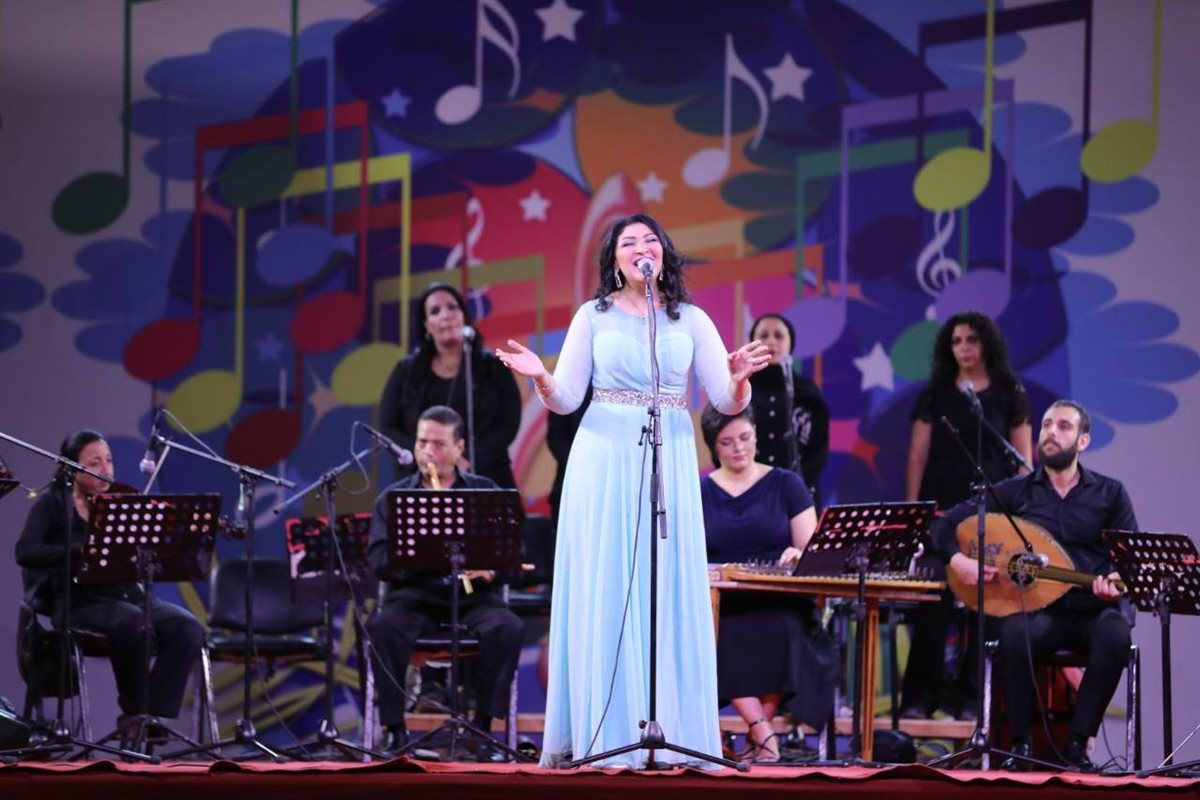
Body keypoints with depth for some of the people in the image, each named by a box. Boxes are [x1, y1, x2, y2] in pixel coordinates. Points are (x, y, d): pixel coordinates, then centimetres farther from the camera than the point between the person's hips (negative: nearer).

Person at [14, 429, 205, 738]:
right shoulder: (52, 505, 4)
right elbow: (26, 553, -14)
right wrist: (82, 551, -26)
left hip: (128, 595, 4)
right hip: (80, 602, -4)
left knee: (188, 628, -23)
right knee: (134, 624, -35)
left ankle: (154, 713, -19)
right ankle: (134, 711, -13)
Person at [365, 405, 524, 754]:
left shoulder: (486, 492, 13)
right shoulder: (394, 497, 12)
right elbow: (379, 559, -1)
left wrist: (491, 570, -19)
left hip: (474, 597, 0)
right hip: (415, 598, 0)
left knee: (507, 628, -31)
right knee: (383, 627, -32)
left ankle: (483, 725, -19)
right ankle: (395, 728, -22)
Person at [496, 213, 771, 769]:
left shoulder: (691, 320, 8)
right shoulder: (593, 316, 6)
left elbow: (727, 403, 2)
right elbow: (567, 401, 3)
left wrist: (739, 379, -19)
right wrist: (541, 379, -18)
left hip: (670, 463, 1)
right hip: (604, 461, -1)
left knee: (669, 594, -1)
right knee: (603, 592, -3)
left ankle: (668, 733, 0)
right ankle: (606, 732, -2)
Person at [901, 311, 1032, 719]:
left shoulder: (1010, 394, 6)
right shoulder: (935, 394, 8)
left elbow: (1022, 458, 5)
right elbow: (918, 454, 7)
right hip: (941, 508, 0)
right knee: (932, 604, -5)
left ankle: (970, 696, 4)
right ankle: (919, 696, -2)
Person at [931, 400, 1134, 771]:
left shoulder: (1110, 493, 9)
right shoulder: (1016, 492, 9)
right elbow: (946, 525, 8)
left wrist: (1118, 582, -20)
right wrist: (956, 559, -12)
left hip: (1094, 608, 0)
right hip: (1037, 608, 0)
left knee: (1115, 636, -36)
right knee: (1015, 632, -36)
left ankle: (1077, 742, -23)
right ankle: (1020, 743, -20)